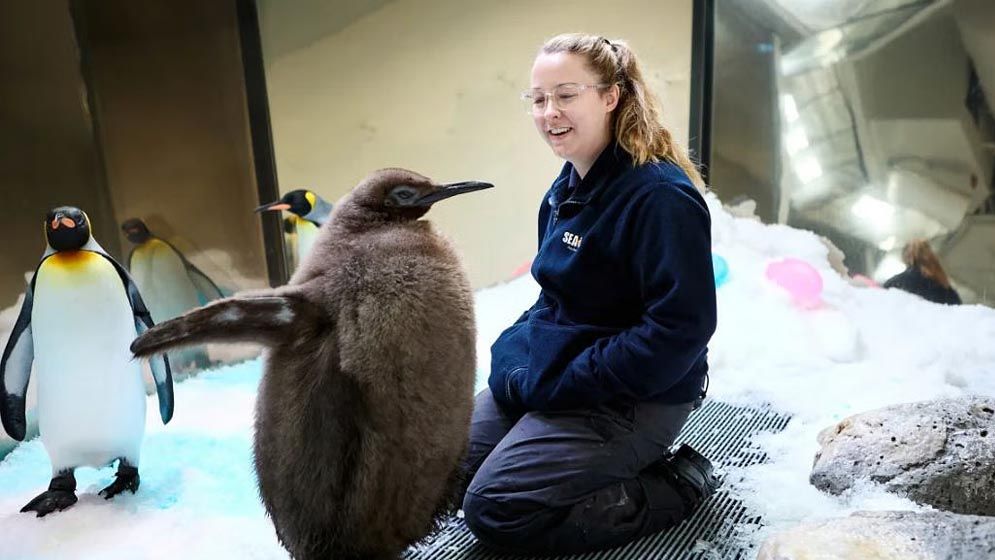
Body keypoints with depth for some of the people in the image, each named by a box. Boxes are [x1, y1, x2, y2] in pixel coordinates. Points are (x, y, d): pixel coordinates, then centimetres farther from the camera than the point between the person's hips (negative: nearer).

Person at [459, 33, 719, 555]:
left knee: (494, 508, -13)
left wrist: (557, 384, -22)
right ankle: (598, 464, 16)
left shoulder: (660, 195, -22)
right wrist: (514, 354, 0)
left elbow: (681, 327, -26)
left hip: (634, 399, -9)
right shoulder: (567, 188, 6)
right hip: (548, 371, 9)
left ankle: (674, 485, 1)